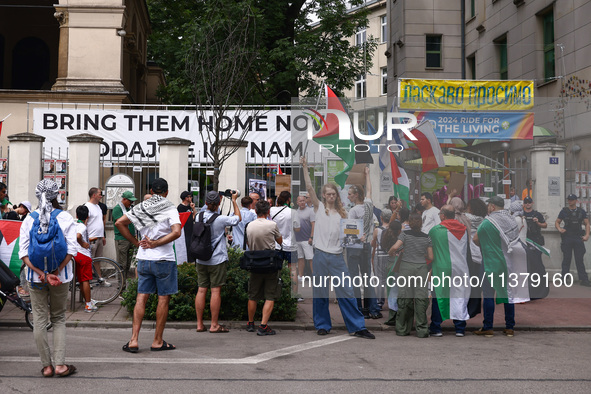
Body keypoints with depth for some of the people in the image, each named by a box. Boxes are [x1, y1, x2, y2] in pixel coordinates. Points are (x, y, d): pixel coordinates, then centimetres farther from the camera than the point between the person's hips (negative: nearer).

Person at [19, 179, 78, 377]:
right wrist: (56, 272, -14)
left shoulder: (29, 219, 0)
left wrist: (40, 273, -12)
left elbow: (23, 252, -7)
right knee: (59, 319, 11)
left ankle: (47, 366, 11)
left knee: (39, 320, 9)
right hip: (61, 276, -1)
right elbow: (70, 250, -13)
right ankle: (60, 364, 4)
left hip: (35, 277, 1)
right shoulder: (65, 217, -5)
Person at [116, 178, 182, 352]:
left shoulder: (140, 207, 6)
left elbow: (119, 223, 4)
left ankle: (134, 340, 3)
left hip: (143, 259, 4)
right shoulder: (170, 209, -7)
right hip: (164, 259, -4)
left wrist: (135, 242, 5)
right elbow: (176, 232, -22)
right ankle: (157, 341, 11)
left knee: (141, 298, 8)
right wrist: (156, 244, -14)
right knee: (163, 299, 6)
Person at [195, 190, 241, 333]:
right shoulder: (221, 219, -13)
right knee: (216, 291, -1)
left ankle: (199, 324, 11)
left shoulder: (199, 217, 1)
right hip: (217, 260, -5)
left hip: (201, 260, 5)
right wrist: (234, 201, 12)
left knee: (201, 290, 7)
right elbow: (238, 218, 4)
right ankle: (214, 325, 2)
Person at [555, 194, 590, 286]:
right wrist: (559, 229, -10)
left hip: (578, 238, 0)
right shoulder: (564, 211, 7)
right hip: (567, 238, 0)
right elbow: (557, 222, 11)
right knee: (566, 259, 3)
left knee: (580, 259, -1)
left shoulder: (581, 211, 9)